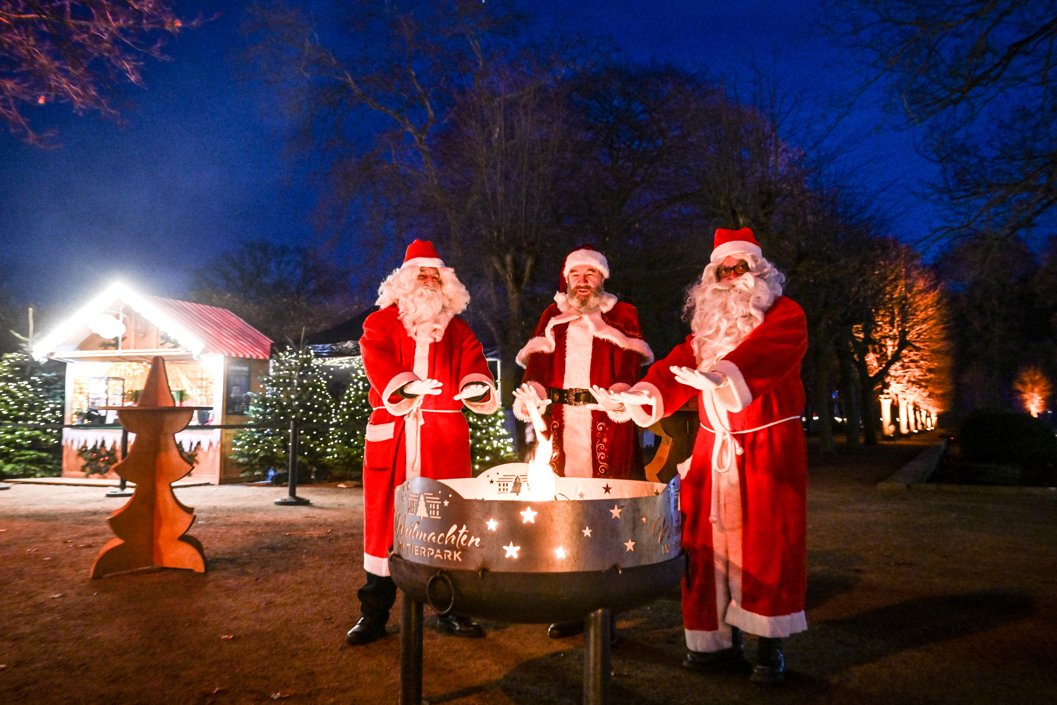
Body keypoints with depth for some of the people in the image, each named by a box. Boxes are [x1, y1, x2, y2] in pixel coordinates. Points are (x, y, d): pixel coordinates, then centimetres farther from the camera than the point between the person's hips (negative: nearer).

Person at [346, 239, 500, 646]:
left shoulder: (457, 330, 18)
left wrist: (478, 386, -19)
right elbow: (376, 358, -5)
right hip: (391, 438, -1)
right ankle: (373, 614, 12)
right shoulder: (380, 323, 12)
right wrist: (403, 384, -25)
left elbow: (473, 365, 5)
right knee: (383, 520, 1)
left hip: (444, 442, 1)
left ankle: (451, 611, 13)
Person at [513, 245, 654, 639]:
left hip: (607, 422, -2)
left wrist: (622, 392, -19)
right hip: (559, 422, 2)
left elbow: (629, 364, 3)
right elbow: (538, 361, 10)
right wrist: (531, 391, -11)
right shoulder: (552, 316, 22)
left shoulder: (622, 316, 16)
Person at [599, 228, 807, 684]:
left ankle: (769, 647, 7)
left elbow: (766, 350, -23)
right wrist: (648, 393, -20)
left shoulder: (785, 315, -1)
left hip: (767, 447, -4)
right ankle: (720, 643, 14)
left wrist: (722, 373, -43)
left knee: (765, 543, -4)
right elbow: (680, 364, 1)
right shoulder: (706, 325, 15)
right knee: (710, 542, 4)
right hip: (713, 446, 5)